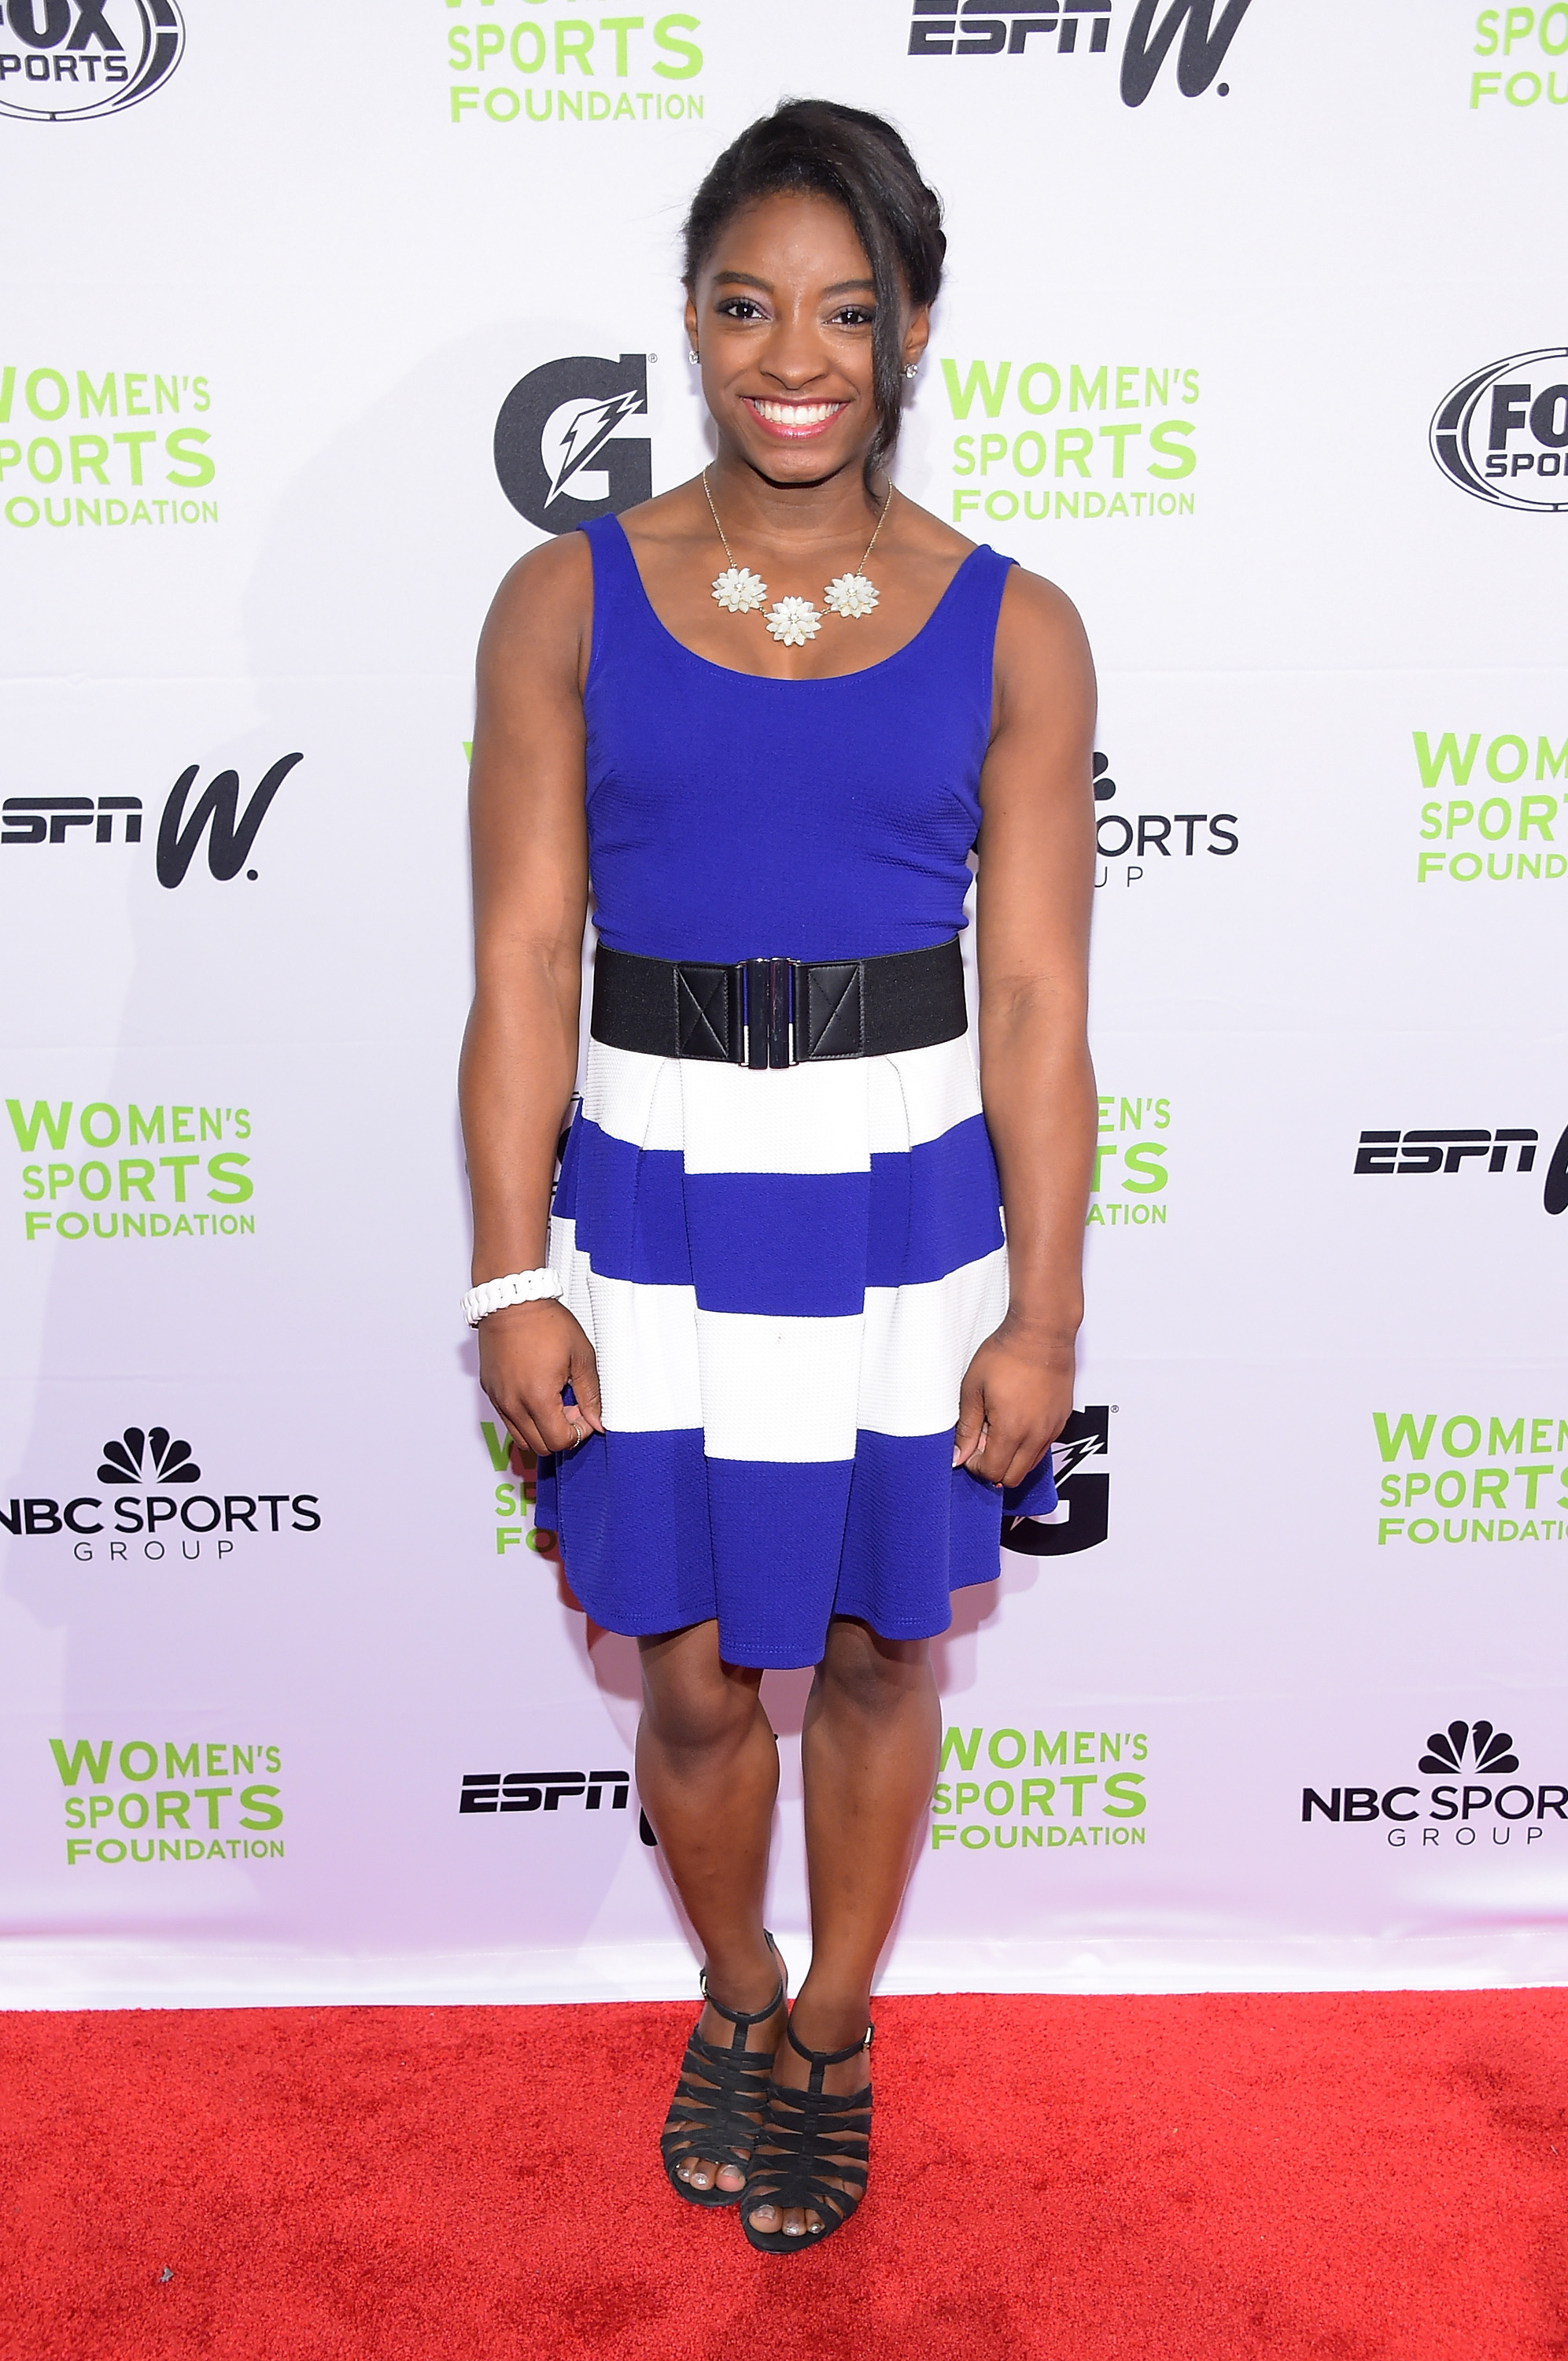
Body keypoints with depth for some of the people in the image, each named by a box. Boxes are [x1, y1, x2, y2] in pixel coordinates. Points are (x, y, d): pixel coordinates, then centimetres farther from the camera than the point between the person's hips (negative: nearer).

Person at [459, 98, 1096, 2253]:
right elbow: (523, 961, -3)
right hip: (654, 1208, 0)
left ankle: (834, 2029, 42)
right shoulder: (568, 604, -2)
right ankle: (735, 1988, 44)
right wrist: (512, 1278, -7)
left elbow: (1037, 1000, -3)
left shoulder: (1010, 633, -3)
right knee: (698, 1678, 11)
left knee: (877, 1655, 16)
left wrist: (1044, 1311, -4)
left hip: (906, 1213, 0)